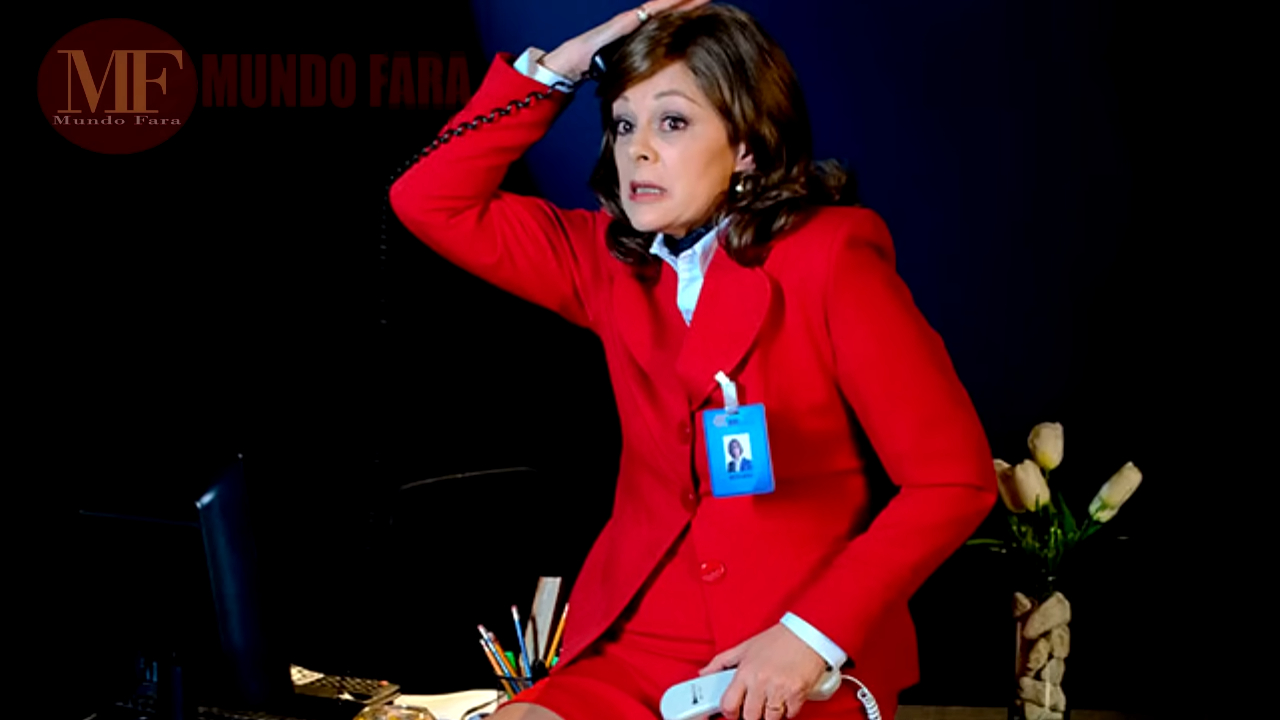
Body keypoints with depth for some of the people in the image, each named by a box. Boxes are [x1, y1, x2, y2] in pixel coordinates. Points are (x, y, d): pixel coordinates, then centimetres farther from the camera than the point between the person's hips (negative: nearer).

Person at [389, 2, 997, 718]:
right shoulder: (611, 260, 8)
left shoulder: (827, 260, -7)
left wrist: (814, 634, -17)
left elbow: (955, 478, -10)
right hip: (635, 651, 4)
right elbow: (431, 201, 8)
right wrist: (560, 65, 0)